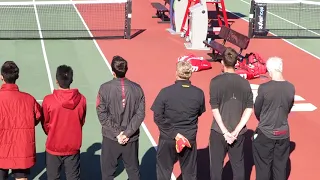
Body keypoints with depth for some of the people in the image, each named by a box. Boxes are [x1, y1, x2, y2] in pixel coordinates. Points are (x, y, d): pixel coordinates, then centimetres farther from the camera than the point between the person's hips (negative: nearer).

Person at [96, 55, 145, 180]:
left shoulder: (105, 88, -11)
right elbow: (140, 114, -8)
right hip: (132, 139, 2)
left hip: (110, 138, -2)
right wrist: (127, 133, -9)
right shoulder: (137, 89, -5)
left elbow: (102, 114, -12)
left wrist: (117, 133, -9)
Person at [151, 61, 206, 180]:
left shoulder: (166, 92, -17)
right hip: (189, 138, 2)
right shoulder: (199, 93, -11)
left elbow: (157, 117, -16)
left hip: (168, 139, -2)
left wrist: (174, 134, -13)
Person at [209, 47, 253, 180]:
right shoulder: (244, 82, -1)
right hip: (238, 133, 3)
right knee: (238, 165, 14)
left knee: (216, 165, 10)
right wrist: (236, 131, -7)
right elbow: (249, 109, -4)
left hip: (218, 132, -3)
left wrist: (225, 131, -10)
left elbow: (214, 109, -13)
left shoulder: (216, 81, -10)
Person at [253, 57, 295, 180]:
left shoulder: (264, 88, -18)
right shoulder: (291, 88, -6)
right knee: (280, 167, 15)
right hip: (283, 134, 4)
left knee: (263, 167, 11)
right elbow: (289, 109, 7)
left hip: (265, 134, -3)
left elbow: (257, 111, -4)